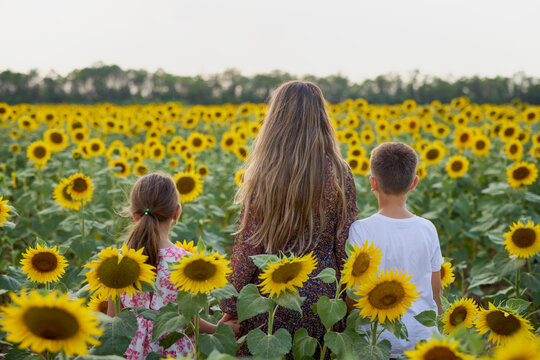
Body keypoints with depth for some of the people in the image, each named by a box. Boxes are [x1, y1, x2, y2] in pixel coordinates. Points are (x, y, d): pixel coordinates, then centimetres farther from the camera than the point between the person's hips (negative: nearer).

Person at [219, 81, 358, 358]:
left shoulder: (263, 175, -9)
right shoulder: (339, 174, -5)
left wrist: (229, 309, 0)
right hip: (321, 301, 2)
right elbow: (346, 245, -2)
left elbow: (247, 246, -7)